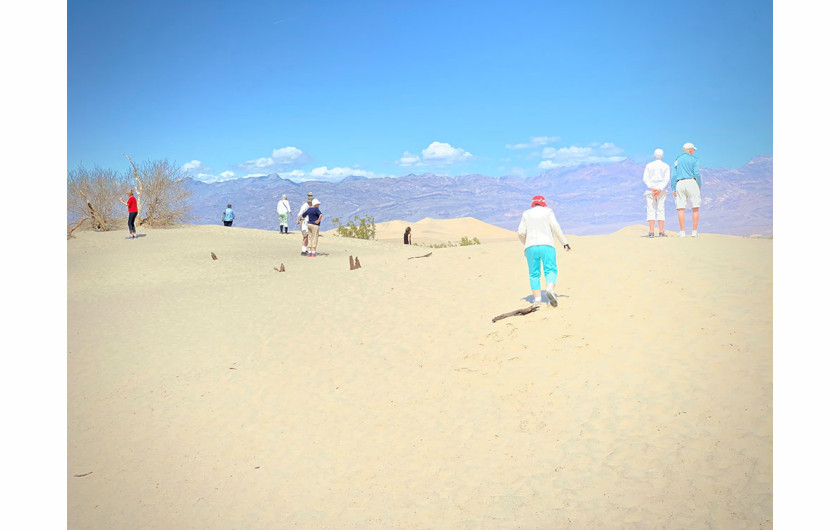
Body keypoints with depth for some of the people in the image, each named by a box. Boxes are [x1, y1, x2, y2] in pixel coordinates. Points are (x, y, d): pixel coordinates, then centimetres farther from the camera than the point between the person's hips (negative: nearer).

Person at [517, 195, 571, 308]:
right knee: (550, 270, -4)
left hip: (531, 247, 2)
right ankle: (550, 289, -31)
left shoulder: (526, 214, 14)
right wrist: (565, 242, 1)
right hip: (546, 245, -1)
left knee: (534, 274, 7)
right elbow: (555, 227, -1)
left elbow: (521, 233, 7)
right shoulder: (547, 211, 11)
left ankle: (537, 298, -2)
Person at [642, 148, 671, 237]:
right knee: (661, 210, 2)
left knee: (651, 210, -3)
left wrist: (652, 188, -12)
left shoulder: (649, 165, 8)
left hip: (650, 190, 0)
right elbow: (667, 180, -6)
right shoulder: (666, 166, 7)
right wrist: (660, 189, -14)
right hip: (662, 191, 0)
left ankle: (651, 231, -13)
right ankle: (661, 231, -5)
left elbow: (645, 178, -4)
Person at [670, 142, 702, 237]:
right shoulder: (694, 159, 5)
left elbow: (673, 175, 8)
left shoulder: (677, 160, 15)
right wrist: (699, 185, 9)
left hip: (680, 183, 3)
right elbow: (697, 174, -6)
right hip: (691, 182, -3)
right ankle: (694, 231, -4)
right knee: (695, 208, 2)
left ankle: (682, 232, -9)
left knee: (681, 209, -2)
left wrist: (673, 189, 7)